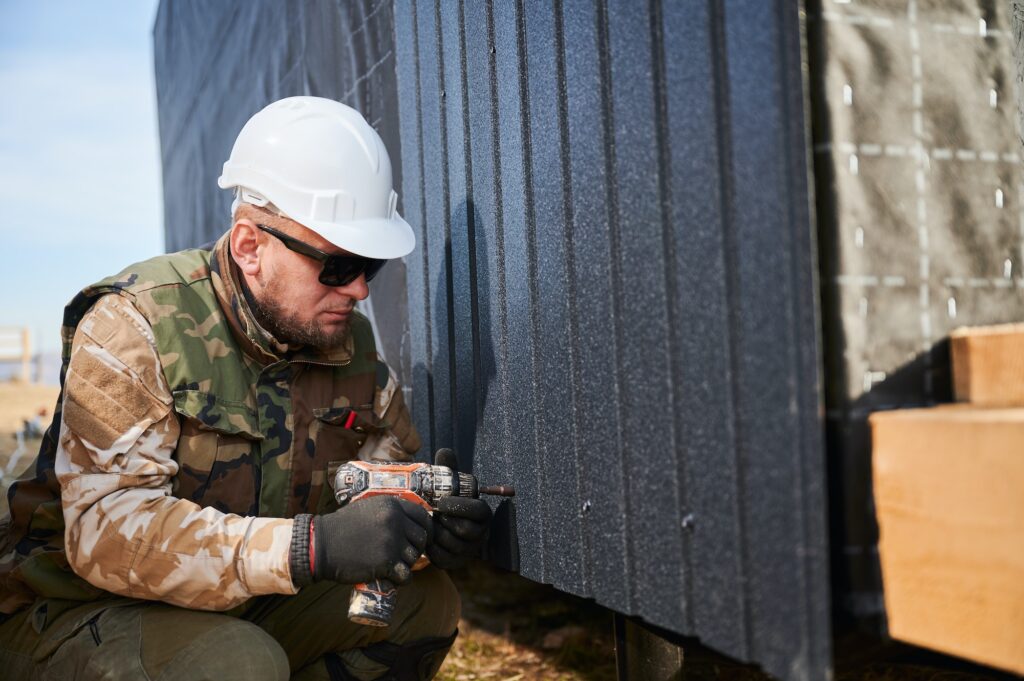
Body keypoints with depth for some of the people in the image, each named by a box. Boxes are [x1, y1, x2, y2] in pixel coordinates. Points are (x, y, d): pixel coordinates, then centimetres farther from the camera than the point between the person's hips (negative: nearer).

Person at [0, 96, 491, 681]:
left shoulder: (352, 343, -1)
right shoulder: (135, 325, -21)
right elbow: (106, 528, -31)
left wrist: (435, 519, -19)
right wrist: (312, 547, -42)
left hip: (244, 612, 6)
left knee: (424, 601, -10)